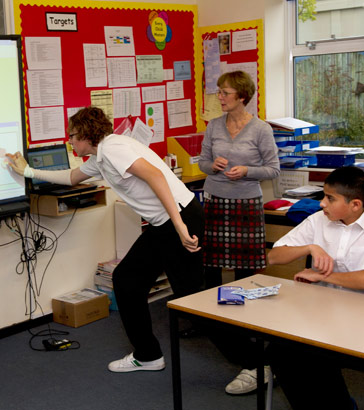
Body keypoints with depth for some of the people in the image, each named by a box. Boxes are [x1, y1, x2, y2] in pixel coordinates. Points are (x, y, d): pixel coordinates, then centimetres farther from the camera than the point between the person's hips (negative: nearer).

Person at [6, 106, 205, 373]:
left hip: (182, 216, -10)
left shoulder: (112, 147, -12)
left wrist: (179, 226, -30)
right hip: (162, 226, 10)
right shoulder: (99, 158, 19)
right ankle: (147, 356, 22)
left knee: (190, 293, -6)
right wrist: (28, 171, 43)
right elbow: (72, 177, 39)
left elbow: (154, 175, -26)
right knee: (126, 280, 13)